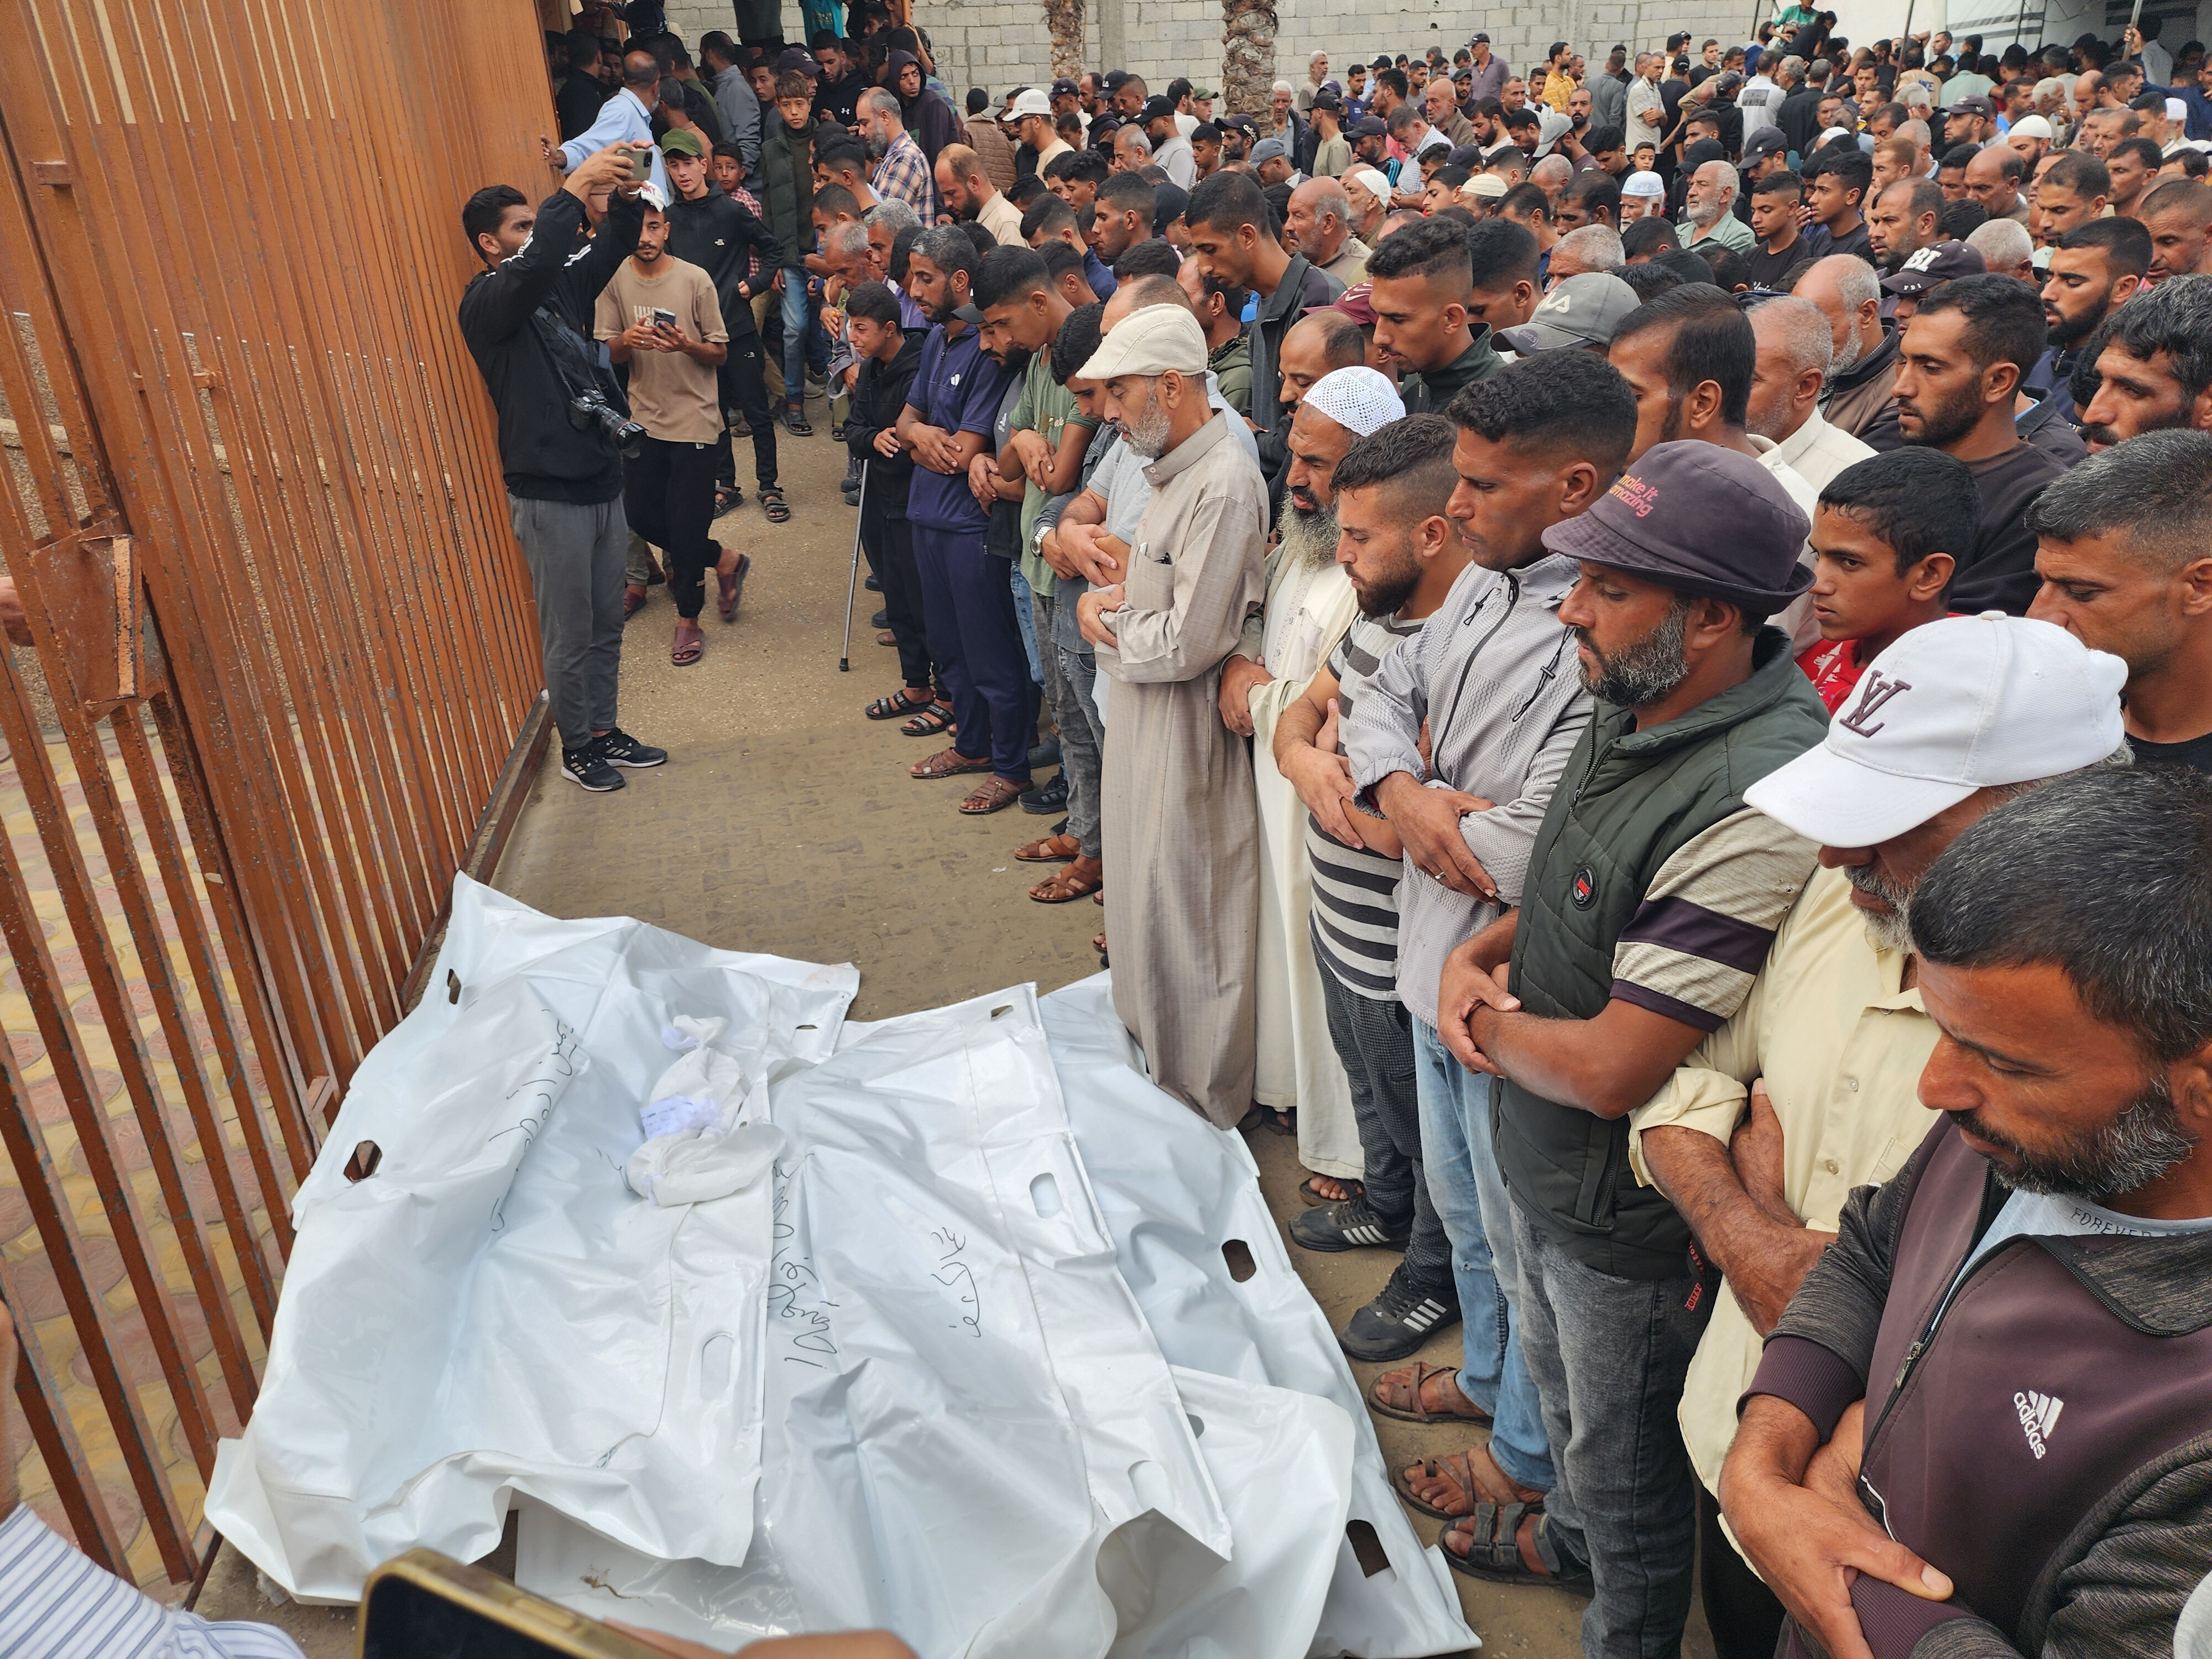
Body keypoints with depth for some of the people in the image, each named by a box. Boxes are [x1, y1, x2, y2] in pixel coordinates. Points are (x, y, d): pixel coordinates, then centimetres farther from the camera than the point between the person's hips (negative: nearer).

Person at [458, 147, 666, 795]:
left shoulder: (560, 285, 10)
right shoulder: (486, 302, -11)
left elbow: (607, 252, -1)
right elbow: (536, 264, -30)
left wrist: (626, 198, -19)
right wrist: (575, 187, -31)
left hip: (602, 481, 7)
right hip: (549, 496, -7)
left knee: (607, 625, 16)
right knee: (569, 633, 4)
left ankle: (604, 729, 30)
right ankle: (576, 746, 19)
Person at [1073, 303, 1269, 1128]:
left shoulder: (1224, 486, -22)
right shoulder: (1174, 467, 9)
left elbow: (1187, 642, -26)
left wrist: (1110, 624, -9)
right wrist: (1107, 591, -2)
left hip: (1186, 728, -10)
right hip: (1139, 716, 10)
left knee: (1184, 925, 3)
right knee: (1143, 897, 22)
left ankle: (1203, 1113, 19)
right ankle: (1151, 1060, 40)